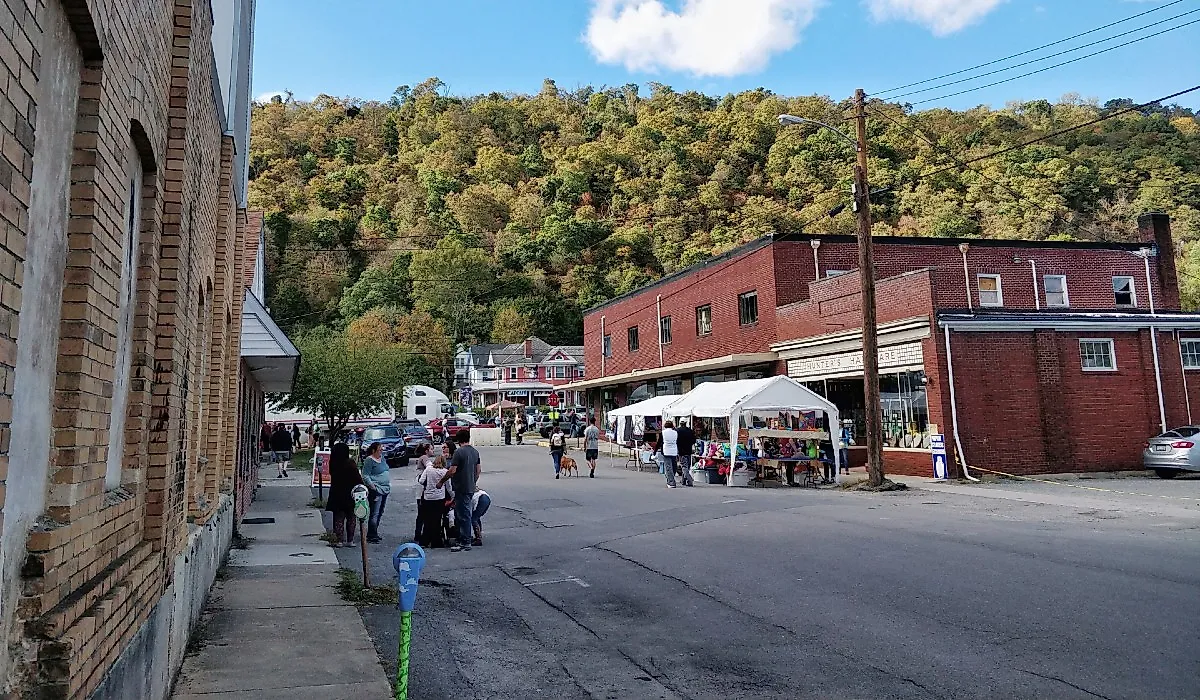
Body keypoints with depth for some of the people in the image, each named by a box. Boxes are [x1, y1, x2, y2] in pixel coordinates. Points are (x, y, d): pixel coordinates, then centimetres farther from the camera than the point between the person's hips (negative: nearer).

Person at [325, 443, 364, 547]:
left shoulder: (333, 464, -5)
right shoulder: (350, 463, -16)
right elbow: (358, 478, -14)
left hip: (336, 495, 3)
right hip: (349, 495, -3)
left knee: (338, 518, 11)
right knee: (351, 519, 9)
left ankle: (339, 540, 10)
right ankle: (350, 540, 11)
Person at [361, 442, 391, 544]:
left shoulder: (382, 458, 14)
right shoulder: (369, 460, -10)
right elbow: (365, 476, -14)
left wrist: (389, 483, 16)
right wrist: (373, 486, -19)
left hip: (385, 489, 9)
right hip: (376, 490, -9)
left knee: (380, 513, 14)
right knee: (374, 514, -8)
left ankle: (373, 534, 23)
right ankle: (371, 536, -3)